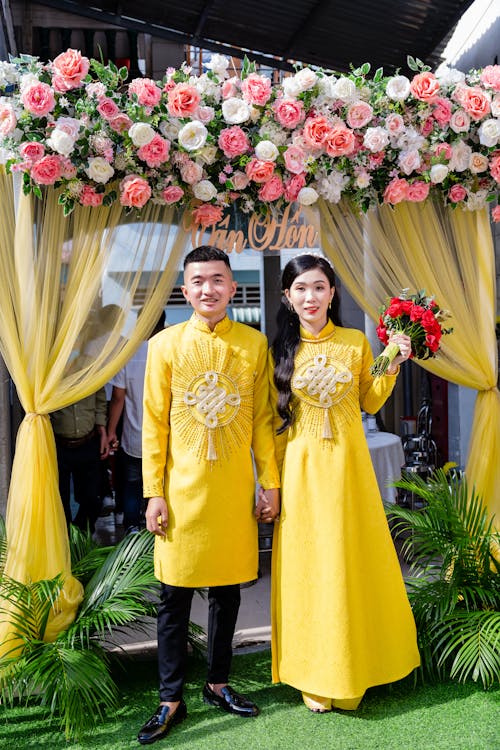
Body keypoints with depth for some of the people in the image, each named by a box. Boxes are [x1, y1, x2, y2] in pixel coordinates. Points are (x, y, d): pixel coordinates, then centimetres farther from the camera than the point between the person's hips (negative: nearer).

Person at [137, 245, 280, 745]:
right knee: (174, 596, 7)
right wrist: (154, 492, -4)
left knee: (227, 591, 13)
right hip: (182, 491, -1)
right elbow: (154, 424, -1)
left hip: (234, 491, 2)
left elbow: (262, 419, 5)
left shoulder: (254, 344, 2)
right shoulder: (165, 344, -2)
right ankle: (171, 699, 23)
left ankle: (217, 684, 33)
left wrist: (271, 484, 3)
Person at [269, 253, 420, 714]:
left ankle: (356, 666, 30)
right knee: (307, 565, 5)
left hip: (347, 466, 0)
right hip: (301, 469, 0)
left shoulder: (356, 342, 1)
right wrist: (272, 480, 1)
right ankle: (314, 677, 22)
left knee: (352, 560, 9)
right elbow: (275, 420, 4)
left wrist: (393, 366, -6)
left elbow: (370, 403, 8)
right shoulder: (282, 350, 1)